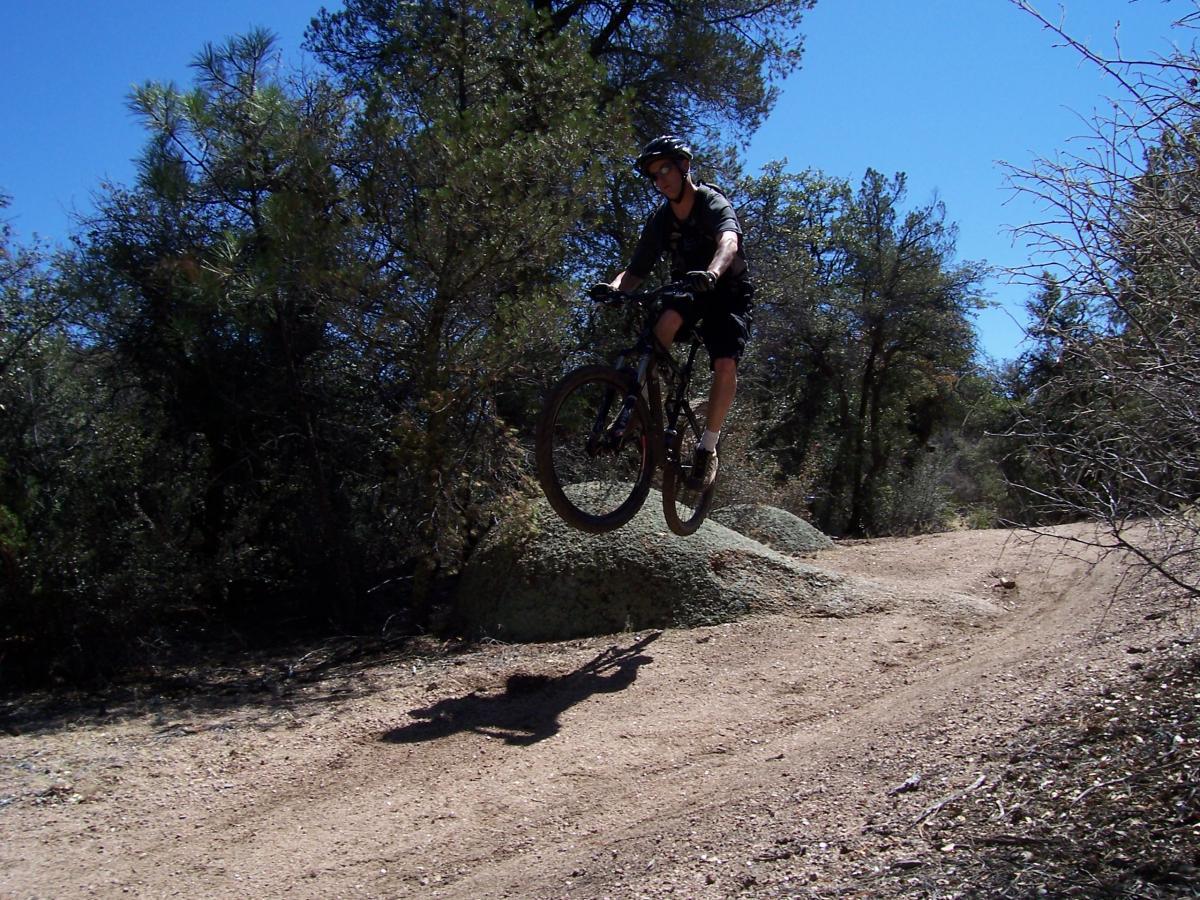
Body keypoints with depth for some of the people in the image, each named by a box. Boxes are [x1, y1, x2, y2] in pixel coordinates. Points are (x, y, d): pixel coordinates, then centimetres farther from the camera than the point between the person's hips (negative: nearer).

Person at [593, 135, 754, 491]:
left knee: (725, 366, -26)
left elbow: (729, 243, -42)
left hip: (728, 293, -3)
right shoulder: (660, 221, -4)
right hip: (688, 291, 3)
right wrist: (614, 287, -32)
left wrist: (711, 274, -64)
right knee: (666, 321, -32)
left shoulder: (714, 204, -19)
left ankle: (707, 447, -9)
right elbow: (636, 271, -8)